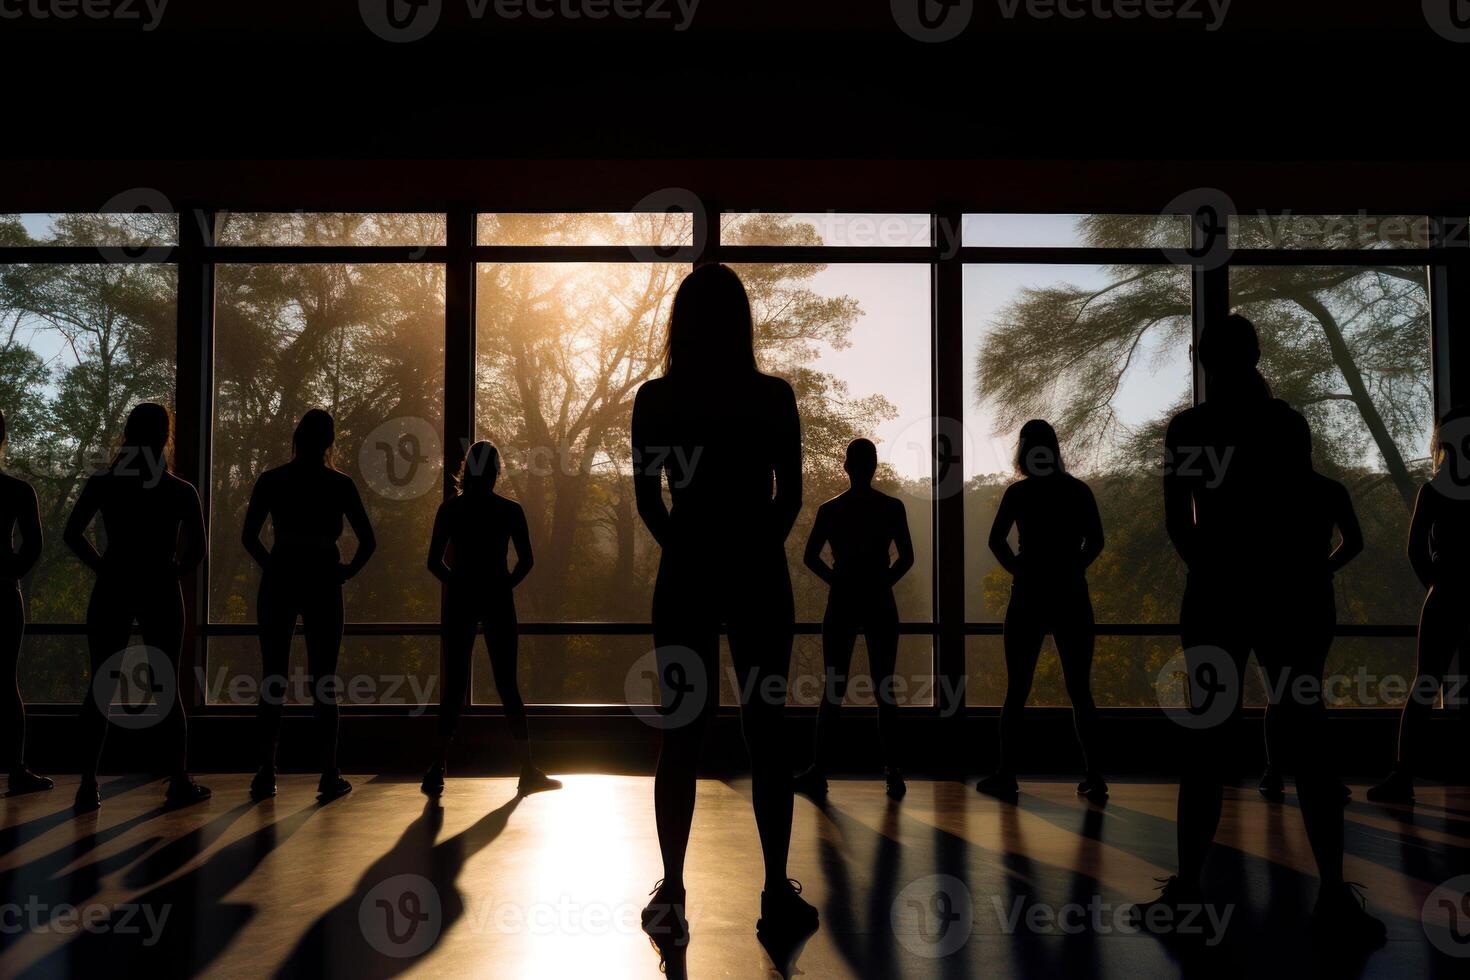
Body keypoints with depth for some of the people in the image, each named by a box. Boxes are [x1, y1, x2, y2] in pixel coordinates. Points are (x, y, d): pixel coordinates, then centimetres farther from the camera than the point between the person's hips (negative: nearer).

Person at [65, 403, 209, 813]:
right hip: (160, 592, -1)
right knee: (166, 687, 7)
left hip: (112, 590, 1)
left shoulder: (102, 484, 0)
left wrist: (104, 566, 6)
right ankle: (180, 781, 9)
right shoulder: (181, 491, -3)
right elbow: (196, 551, -5)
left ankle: (88, 785, 1)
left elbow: (72, 533, -3)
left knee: (101, 687, 6)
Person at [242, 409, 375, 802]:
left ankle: (266, 775, 6)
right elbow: (368, 542, -3)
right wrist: (348, 571, 8)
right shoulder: (340, 484, 0)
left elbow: (248, 536, -1)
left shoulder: (271, 480, 2)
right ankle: (329, 776, 3)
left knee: (273, 680, 7)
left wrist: (271, 565, 12)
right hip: (322, 582, -1)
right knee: (323, 681, 4)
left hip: (278, 579, 1)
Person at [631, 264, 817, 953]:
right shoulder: (773, 396, -4)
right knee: (764, 733, 7)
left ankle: (672, 896, 10)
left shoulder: (654, 399, -3)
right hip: (756, 573, 0)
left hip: (686, 575, 0)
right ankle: (777, 894, 13)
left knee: (682, 734, 7)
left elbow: (647, 500, -1)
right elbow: (790, 496, -1)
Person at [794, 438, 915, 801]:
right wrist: (882, 582, 9)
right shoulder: (893, 507, 0)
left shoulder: (829, 509, 0)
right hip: (879, 604, 0)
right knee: (884, 689, 4)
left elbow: (810, 557, -1)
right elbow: (907, 557, -1)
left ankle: (819, 773, 7)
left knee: (833, 690, 6)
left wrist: (838, 580, 9)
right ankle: (894, 774, 0)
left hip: (842, 604, 0)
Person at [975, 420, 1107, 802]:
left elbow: (996, 540, -11)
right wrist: (1071, 568, 11)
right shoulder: (1079, 490, 4)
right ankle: (1094, 776, 3)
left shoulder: (1018, 492, -2)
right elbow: (1095, 541, 0)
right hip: (1072, 596, 2)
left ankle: (1006, 776, 5)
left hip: (1029, 597, -2)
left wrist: (1019, 569, 3)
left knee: (1017, 692, 4)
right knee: (1080, 691, 6)